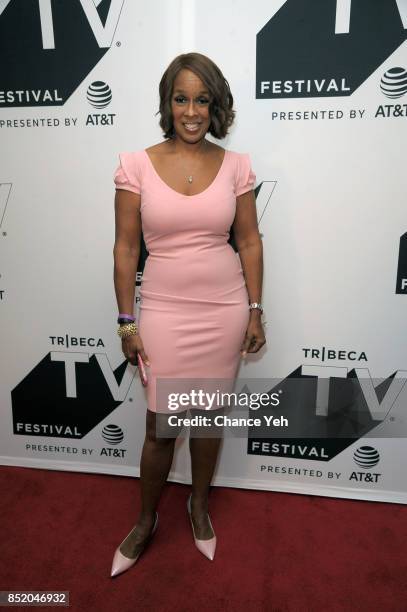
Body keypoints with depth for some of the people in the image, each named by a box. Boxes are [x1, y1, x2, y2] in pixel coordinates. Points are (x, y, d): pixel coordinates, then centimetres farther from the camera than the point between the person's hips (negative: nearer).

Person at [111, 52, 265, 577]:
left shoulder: (235, 165, 0)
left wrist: (254, 311, 2)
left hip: (225, 310, 2)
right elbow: (126, 248, -3)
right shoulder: (136, 165, -4)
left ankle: (199, 505, 43)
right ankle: (145, 522, 36)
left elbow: (249, 242, 4)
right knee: (160, 428, 8)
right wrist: (126, 323, -3)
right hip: (164, 312, -1)